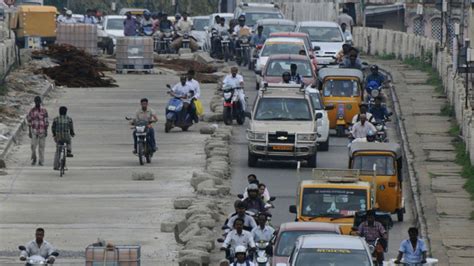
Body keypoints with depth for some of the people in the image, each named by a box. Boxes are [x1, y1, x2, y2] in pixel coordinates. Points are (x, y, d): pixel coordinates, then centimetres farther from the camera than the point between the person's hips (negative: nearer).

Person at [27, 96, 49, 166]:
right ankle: (34, 159, 18)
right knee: (33, 145, -5)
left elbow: (46, 121, 0)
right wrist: (29, 131, -1)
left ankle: (41, 161, 8)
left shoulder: (44, 110, -1)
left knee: (41, 146, 1)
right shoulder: (32, 110, 1)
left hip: (42, 131, 0)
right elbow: (29, 121, 4)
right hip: (34, 131, 0)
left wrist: (46, 131, -6)